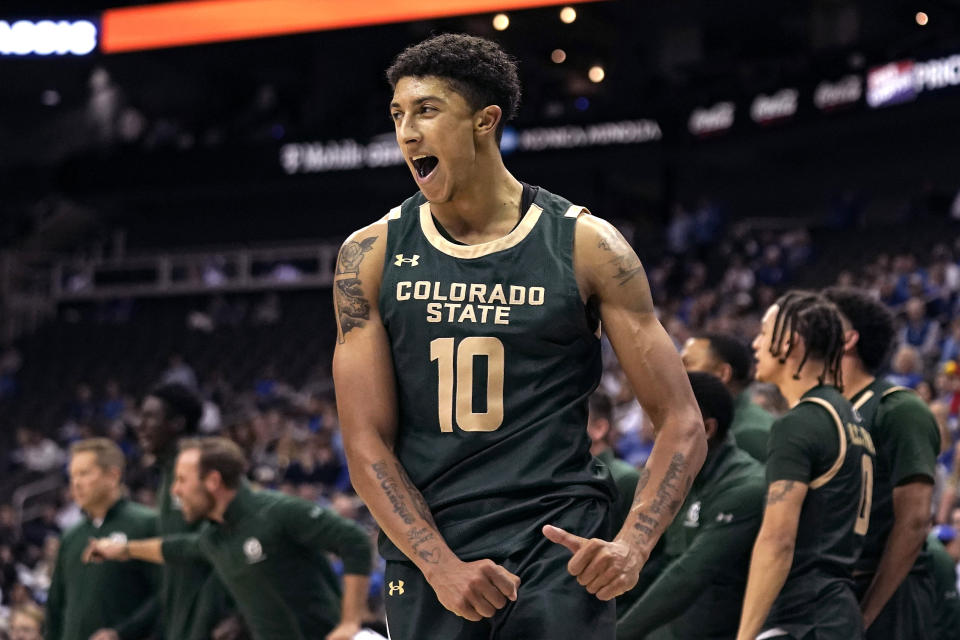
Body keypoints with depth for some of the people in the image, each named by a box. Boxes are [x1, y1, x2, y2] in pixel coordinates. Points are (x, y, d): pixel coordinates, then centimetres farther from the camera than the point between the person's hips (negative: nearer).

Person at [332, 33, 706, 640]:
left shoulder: (586, 247, -1)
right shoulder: (372, 257, 4)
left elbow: (682, 425, -1)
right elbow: (367, 442, 0)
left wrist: (632, 545, -16)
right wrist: (441, 566, -13)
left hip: (561, 553, -2)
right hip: (427, 561, 2)